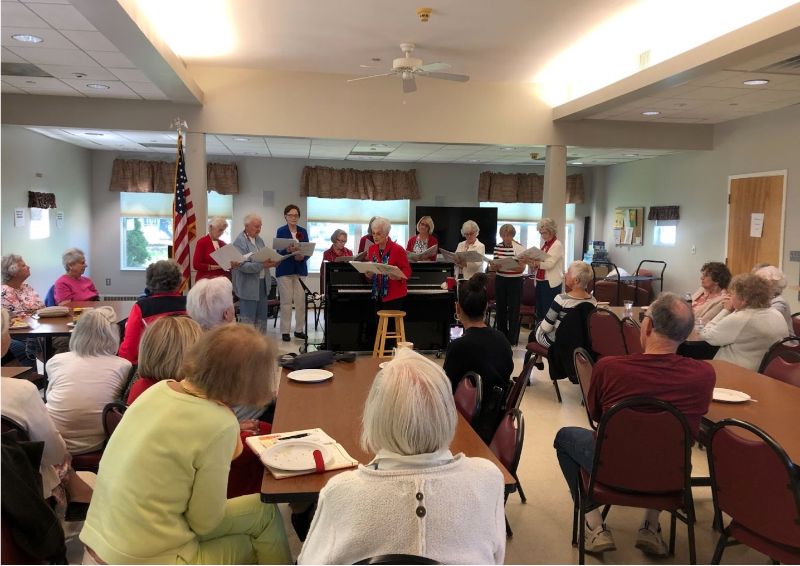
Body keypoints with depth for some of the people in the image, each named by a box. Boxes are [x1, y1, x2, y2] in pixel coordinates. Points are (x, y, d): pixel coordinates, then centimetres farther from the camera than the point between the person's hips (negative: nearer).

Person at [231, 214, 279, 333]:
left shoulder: (259, 240, 13)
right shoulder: (239, 242, -11)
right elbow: (243, 265, -19)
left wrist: (271, 262, -5)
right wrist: (262, 265, -29)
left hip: (262, 283, 8)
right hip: (248, 286, -8)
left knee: (262, 317, 12)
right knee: (248, 319, -3)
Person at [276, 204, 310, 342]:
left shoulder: (303, 231, 10)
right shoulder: (281, 231, 0)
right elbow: (279, 251, -8)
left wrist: (302, 256, -14)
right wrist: (288, 250, -27)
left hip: (300, 270, 3)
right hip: (285, 270, -3)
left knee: (301, 300, 1)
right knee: (286, 301, -2)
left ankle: (299, 329, 11)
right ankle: (285, 331, 4)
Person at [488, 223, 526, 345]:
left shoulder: (519, 248, -8)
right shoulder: (497, 247, 5)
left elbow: (522, 268, -13)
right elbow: (494, 266, 11)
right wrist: (493, 266, -13)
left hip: (515, 281, -4)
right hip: (500, 280, 4)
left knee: (513, 310, 0)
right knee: (501, 308, 10)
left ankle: (512, 340, 9)